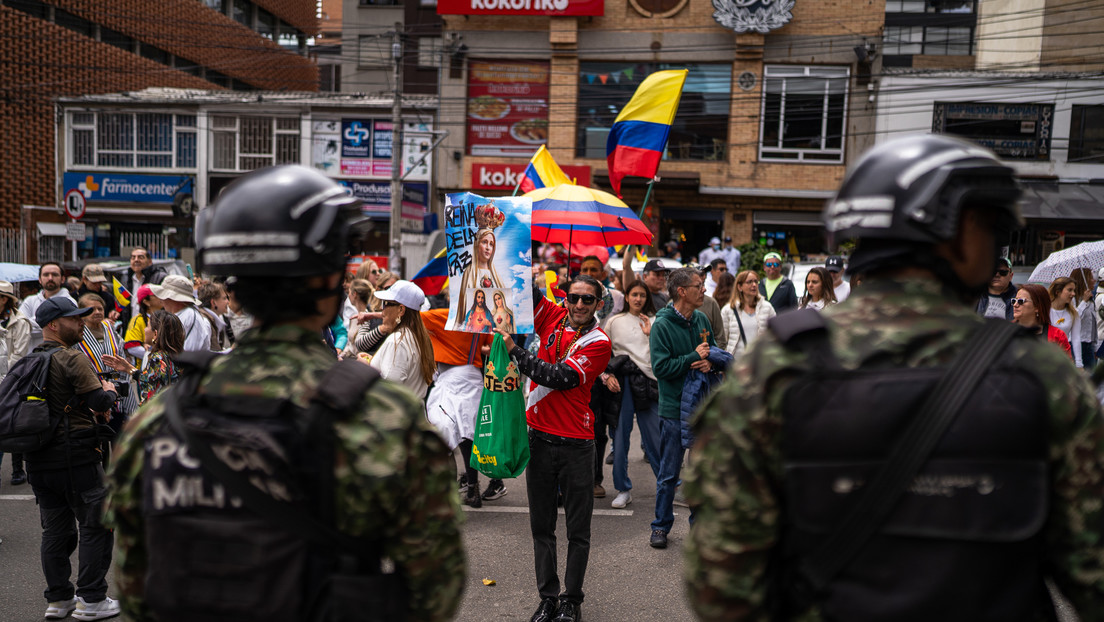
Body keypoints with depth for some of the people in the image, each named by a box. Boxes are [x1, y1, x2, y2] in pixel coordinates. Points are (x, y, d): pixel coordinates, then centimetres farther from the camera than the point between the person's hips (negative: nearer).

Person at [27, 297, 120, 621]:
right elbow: (101, 401, -20)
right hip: (75, 456, -8)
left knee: (55, 530, 16)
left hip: (39, 459, 8)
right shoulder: (71, 358, -13)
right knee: (96, 526, 2)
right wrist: (110, 390, 3)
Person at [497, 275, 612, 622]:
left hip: (576, 444, -4)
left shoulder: (599, 343, -8)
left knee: (578, 529, 8)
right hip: (540, 438, 4)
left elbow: (560, 377, -19)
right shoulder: (553, 319, 4)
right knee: (541, 526, 11)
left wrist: (514, 350, -18)